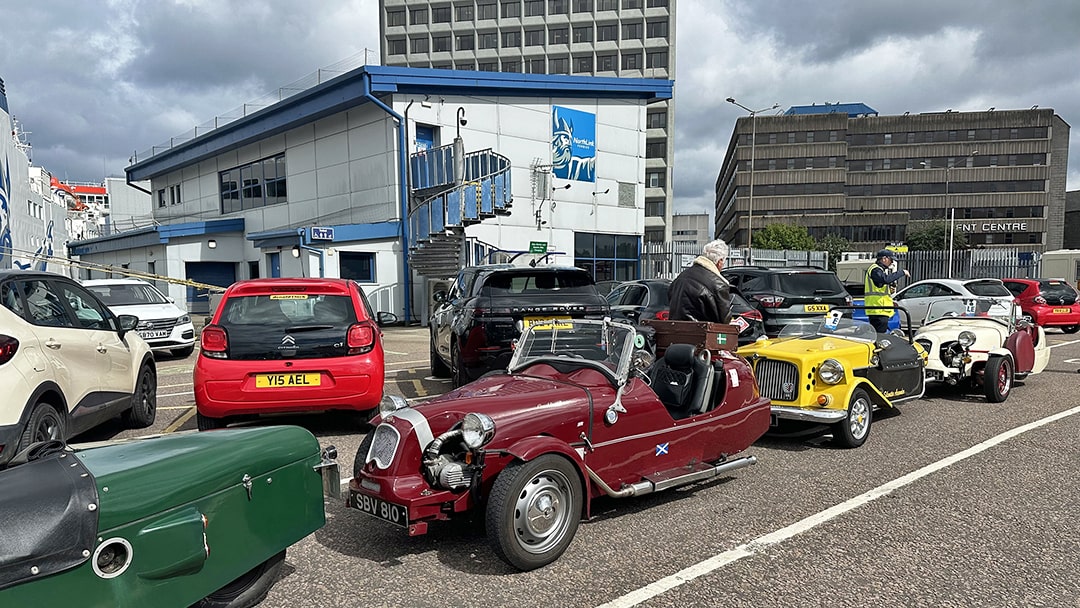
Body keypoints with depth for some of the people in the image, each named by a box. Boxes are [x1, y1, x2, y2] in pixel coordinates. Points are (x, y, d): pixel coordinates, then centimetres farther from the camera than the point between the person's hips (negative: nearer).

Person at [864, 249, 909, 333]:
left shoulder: (879, 269, 23)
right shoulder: (875, 270, -11)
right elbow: (886, 279, -31)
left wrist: (890, 290, 8)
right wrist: (902, 272, -21)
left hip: (881, 310, 11)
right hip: (878, 310, -11)